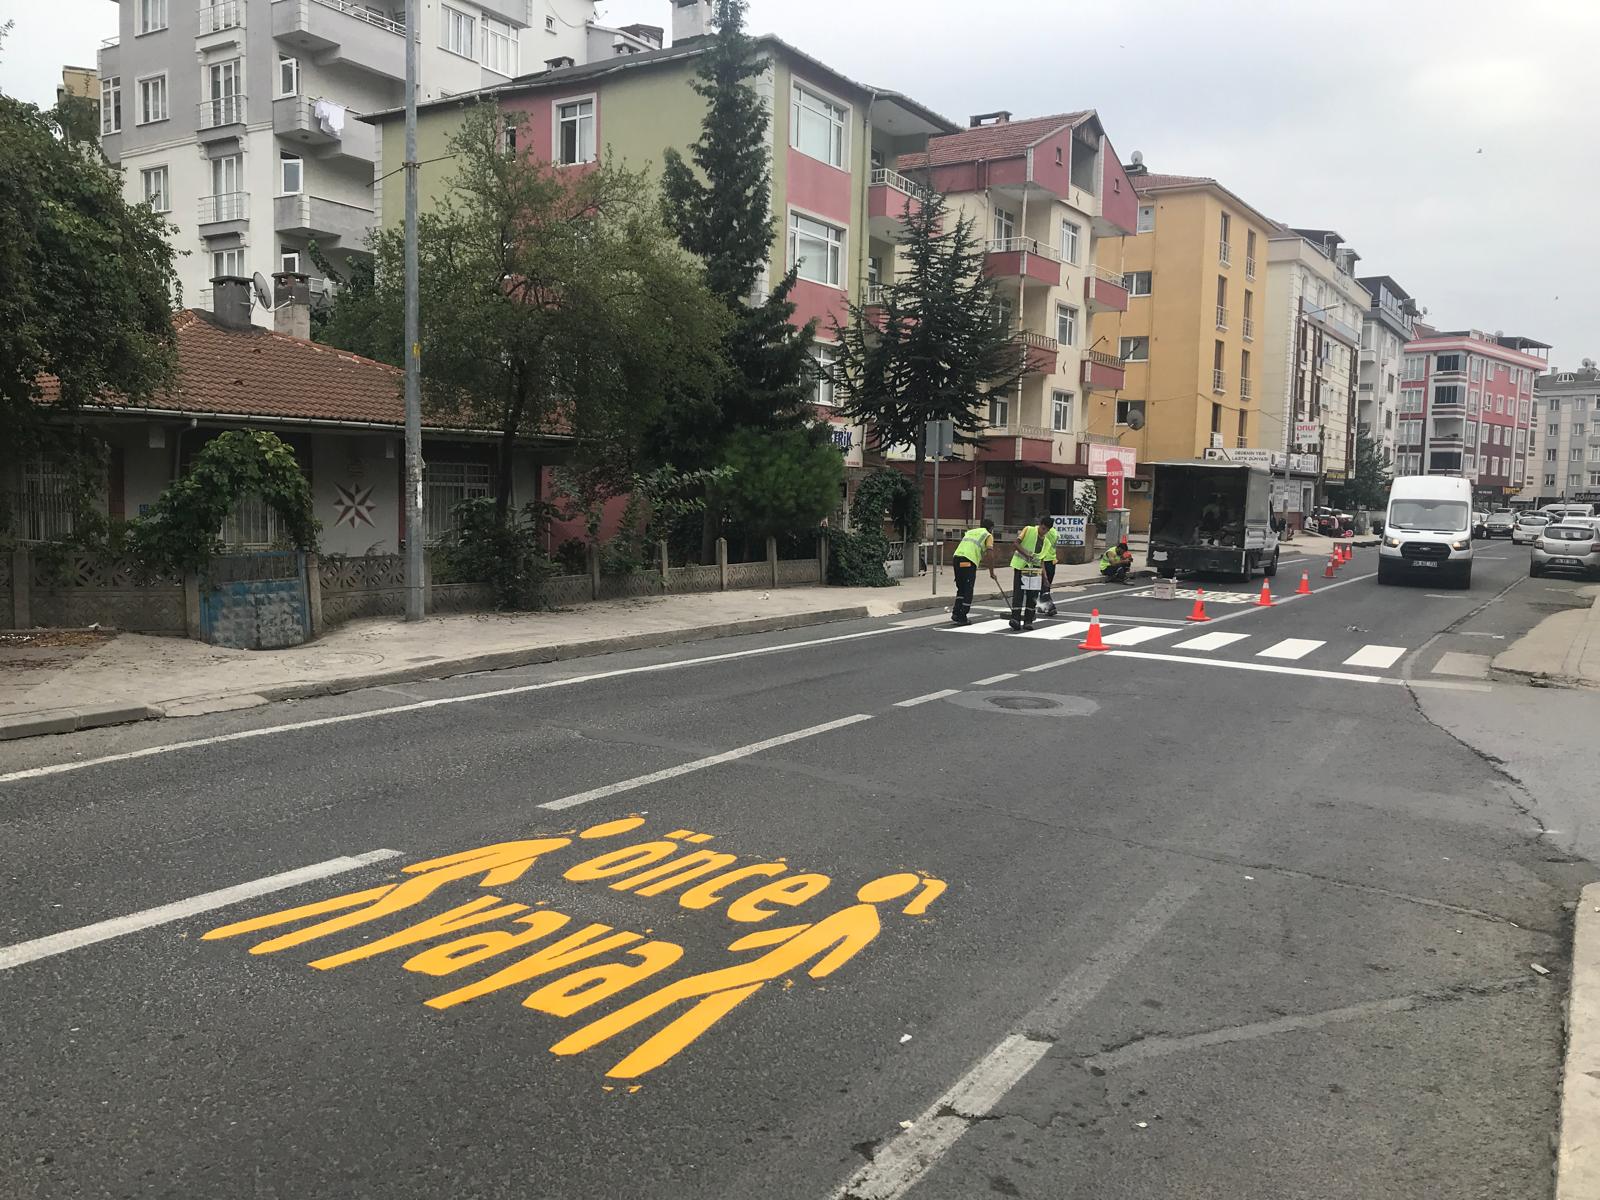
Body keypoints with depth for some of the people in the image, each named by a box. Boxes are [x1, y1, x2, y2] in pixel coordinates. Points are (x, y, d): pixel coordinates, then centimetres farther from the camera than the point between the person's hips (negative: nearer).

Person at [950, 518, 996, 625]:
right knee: (968, 591, 2)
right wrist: (991, 572, 6)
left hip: (957, 556, 6)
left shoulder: (970, 531, 30)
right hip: (969, 561, -6)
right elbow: (989, 555, 0)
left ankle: (956, 613, 10)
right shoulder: (988, 535, 12)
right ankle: (962, 617, 1)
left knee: (961, 588, 18)